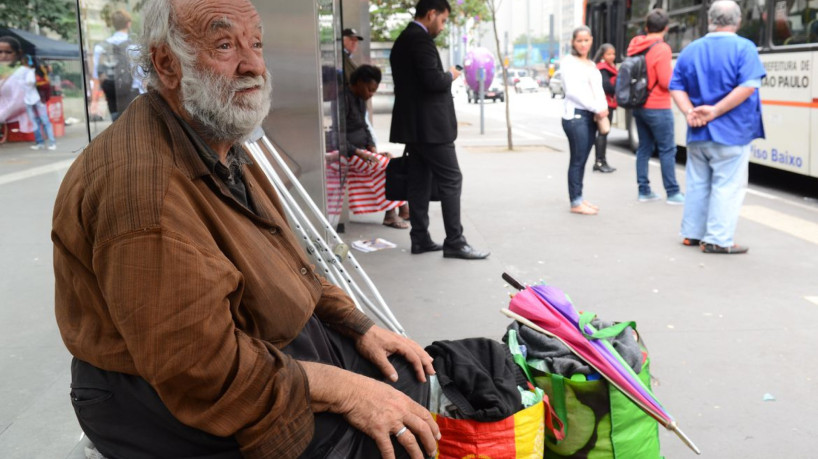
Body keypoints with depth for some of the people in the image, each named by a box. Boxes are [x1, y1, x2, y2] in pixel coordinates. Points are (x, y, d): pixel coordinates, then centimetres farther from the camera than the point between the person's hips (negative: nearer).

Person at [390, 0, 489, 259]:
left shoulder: (402, 40, 17)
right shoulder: (421, 39, -15)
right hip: (430, 125, -10)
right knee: (451, 180, -7)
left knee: (419, 182, 10)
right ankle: (455, 242, -6)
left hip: (413, 124, 10)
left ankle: (420, 239, 13)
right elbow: (433, 80, -24)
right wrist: (451, 75, -5)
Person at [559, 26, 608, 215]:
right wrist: (596, 108, -14)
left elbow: (598, 89, 16)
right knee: (577, 160, -6)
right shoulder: (568, 62, -3)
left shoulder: (591, 64, 20)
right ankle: (575, 203, -2)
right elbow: (572, 91, -13)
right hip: (575, 115, -7)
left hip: (591, 116, 7)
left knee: (582, 160, 10)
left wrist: (603, 108, -5)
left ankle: (579, 199, 17)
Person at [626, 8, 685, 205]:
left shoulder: (635, 46, 5)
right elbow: (666, 81, -18)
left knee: (644, 147, 12)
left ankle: (644, 190, 14)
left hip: (639, 106, 7)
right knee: (667, 149, -1)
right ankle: (673, 193, 1)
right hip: (657, 108, -7)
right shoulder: (661, 49, -17)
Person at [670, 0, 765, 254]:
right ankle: (718, 240, 0)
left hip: (698, 132, 5)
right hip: (731, 132, -5)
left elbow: (676, 87, 3)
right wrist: (715, 111, -17)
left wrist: (690, 112, -9)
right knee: (727, 186, 0)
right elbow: (748, 86, -18)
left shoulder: (690, 50, 8)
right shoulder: (744, 48, -7)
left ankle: (692, 233, 19)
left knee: (697, 184, 14)